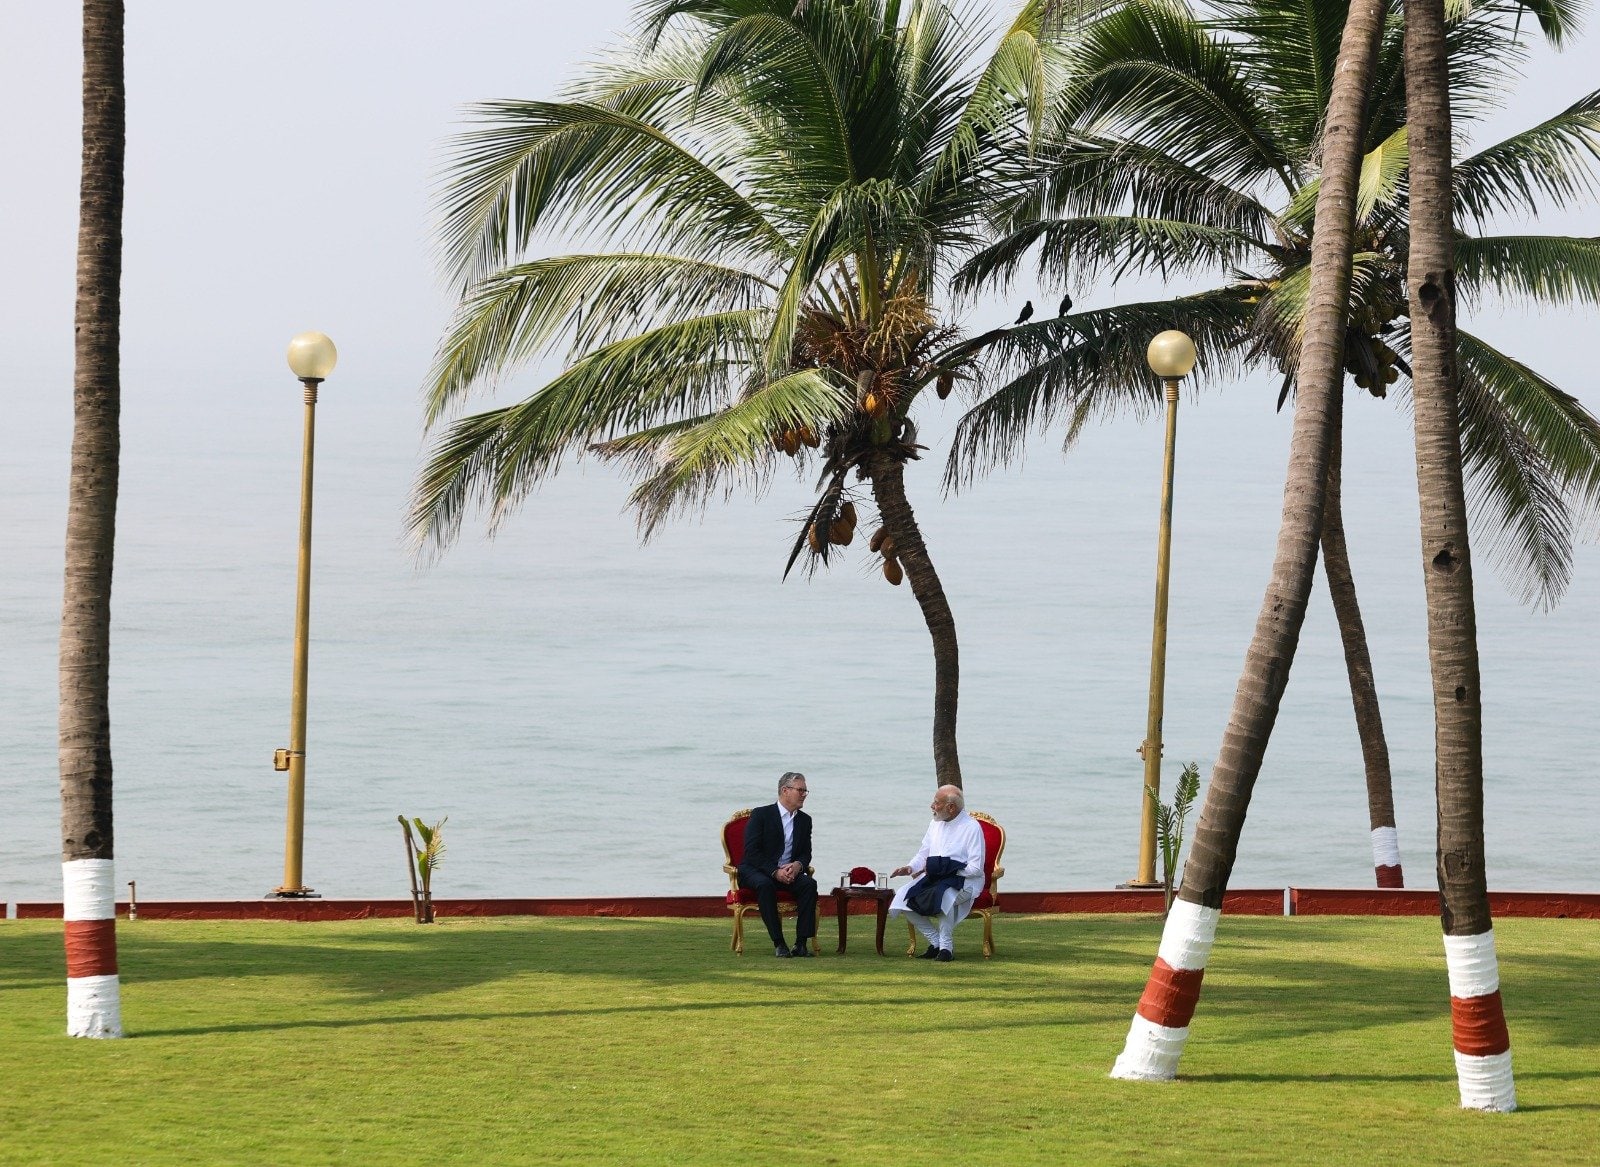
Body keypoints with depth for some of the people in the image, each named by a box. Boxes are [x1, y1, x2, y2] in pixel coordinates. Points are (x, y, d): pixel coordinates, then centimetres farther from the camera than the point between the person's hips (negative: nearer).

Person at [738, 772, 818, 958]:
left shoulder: (804, 820, 12)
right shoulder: (760, 815, -5)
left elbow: (806, 853, 12)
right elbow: (751, 852, -12)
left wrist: (798, 865, -13)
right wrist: (775, 872, -22)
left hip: (789, 872, 4)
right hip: (757, 871, -4)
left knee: (809, 884, -26)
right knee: (765, 885, -38)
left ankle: (801, 942, -28)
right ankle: (778, 944, -35)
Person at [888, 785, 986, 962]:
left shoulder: (972, 828, -11)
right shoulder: (935, 824, 13)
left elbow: (976, 868, -15)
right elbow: (923, 855, 20)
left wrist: (938, 869, -17)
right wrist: (910, 868, -4)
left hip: (964, 880, -7)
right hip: (934, 878, 7)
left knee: (945, 896, -39)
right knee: (902, 897, -15)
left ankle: (946, 946, -22)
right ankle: (935, 941, -6)